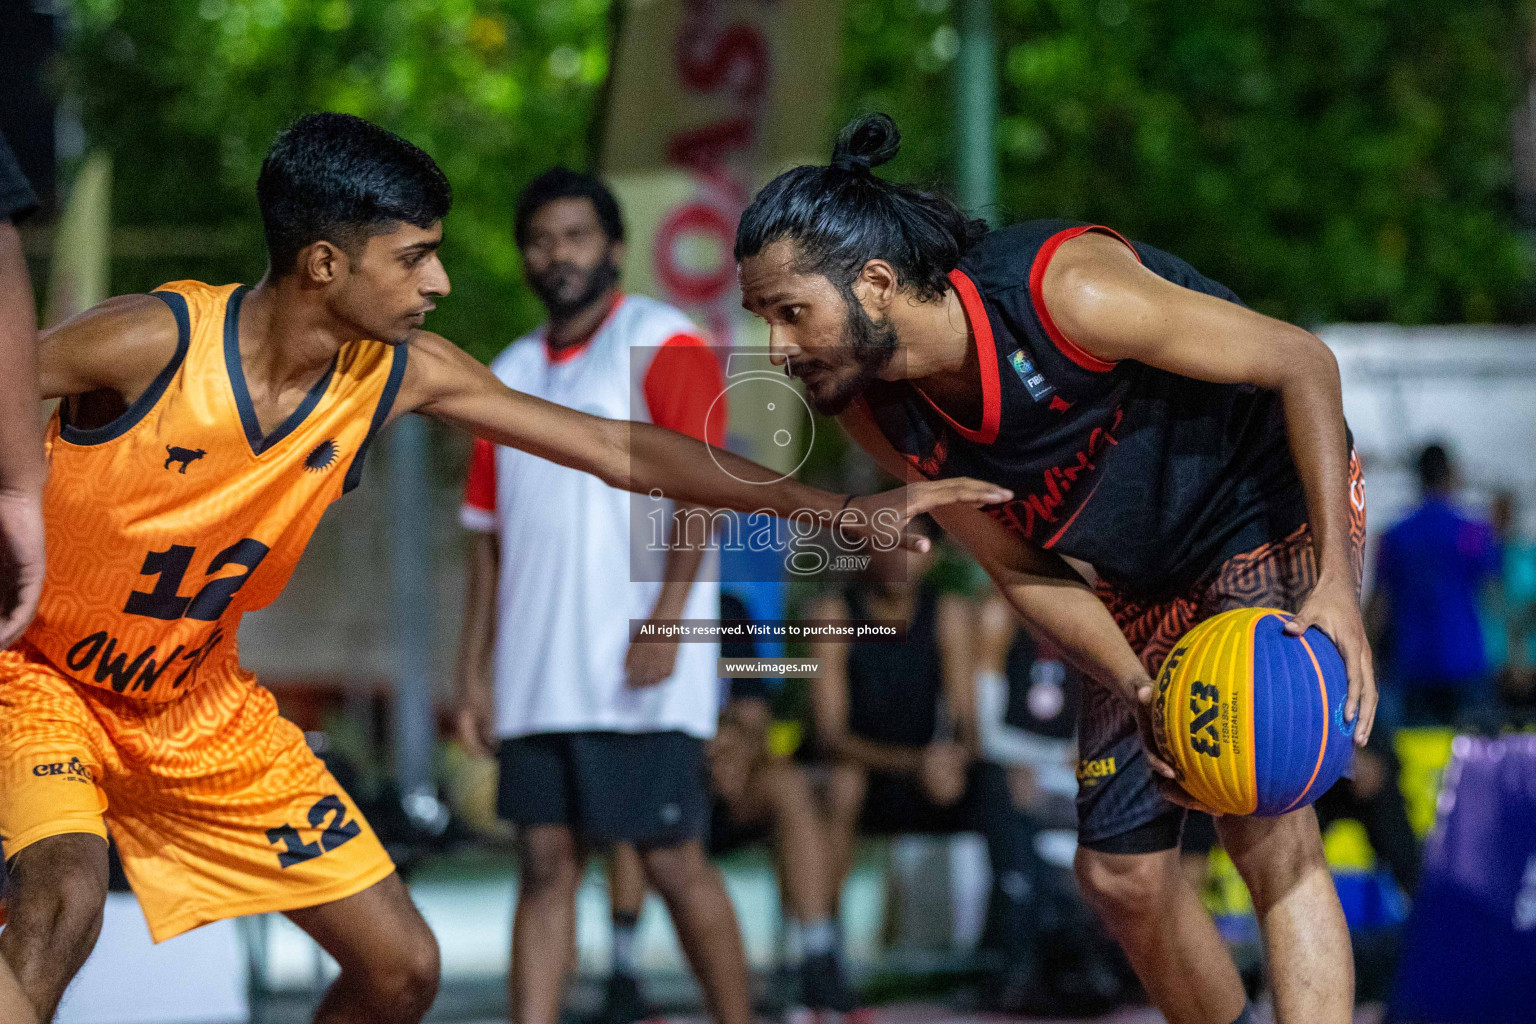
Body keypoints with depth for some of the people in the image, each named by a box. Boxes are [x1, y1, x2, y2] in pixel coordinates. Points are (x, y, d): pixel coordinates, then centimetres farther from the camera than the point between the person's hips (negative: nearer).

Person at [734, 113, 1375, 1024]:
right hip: (1143, 578, 7)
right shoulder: (881, 419, -15)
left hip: (1278, 511, -7)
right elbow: (1024, 571, -4)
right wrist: (1136, 689, -22)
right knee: (1121, 870, 6)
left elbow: (1302, 363, -25)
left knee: (1267, 829, -21)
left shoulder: (1064, 290, -34)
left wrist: (1336, 584, -29)